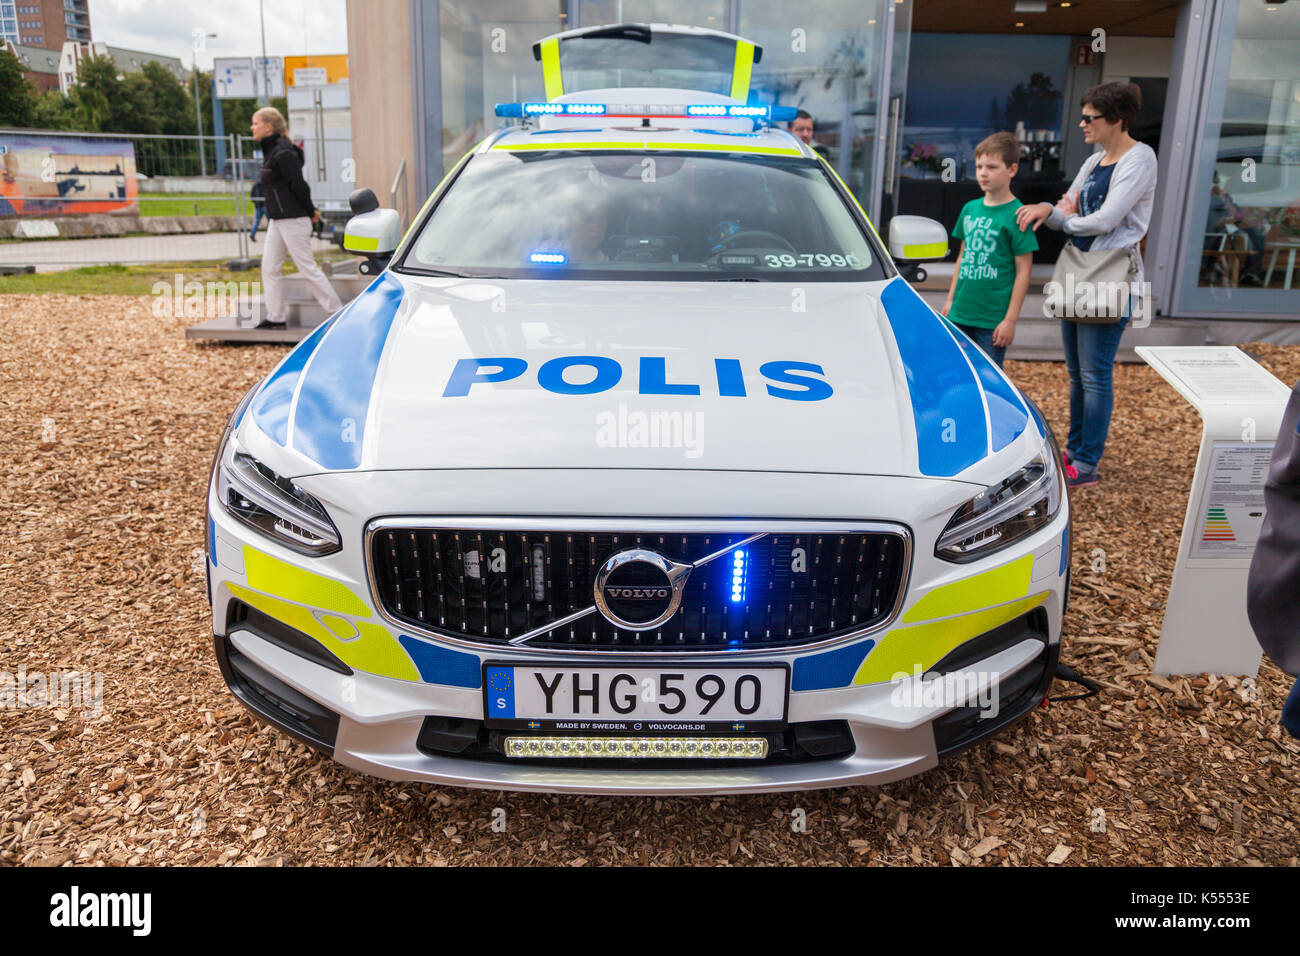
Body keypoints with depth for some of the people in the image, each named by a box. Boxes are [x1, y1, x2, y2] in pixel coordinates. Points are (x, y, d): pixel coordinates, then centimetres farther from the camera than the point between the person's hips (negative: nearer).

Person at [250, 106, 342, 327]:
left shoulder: (283, 153, -17)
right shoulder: (271, 151, 14)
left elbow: (299, 185, -17)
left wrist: (310, 212, -7)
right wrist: (311, 210, 13)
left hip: (293, 220, -10)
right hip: (277, 220, 10)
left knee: (307, 268, -4)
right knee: (269, 267, 9)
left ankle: (337, 312, 5)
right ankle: (275, 316, 15)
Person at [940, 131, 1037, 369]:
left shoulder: (1016, 215, -9)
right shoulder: (970, 209, 9)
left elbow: (1023, 271, -9)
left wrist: (1010, 319, -13)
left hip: (992, 320, -6)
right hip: (959, 314, 6)